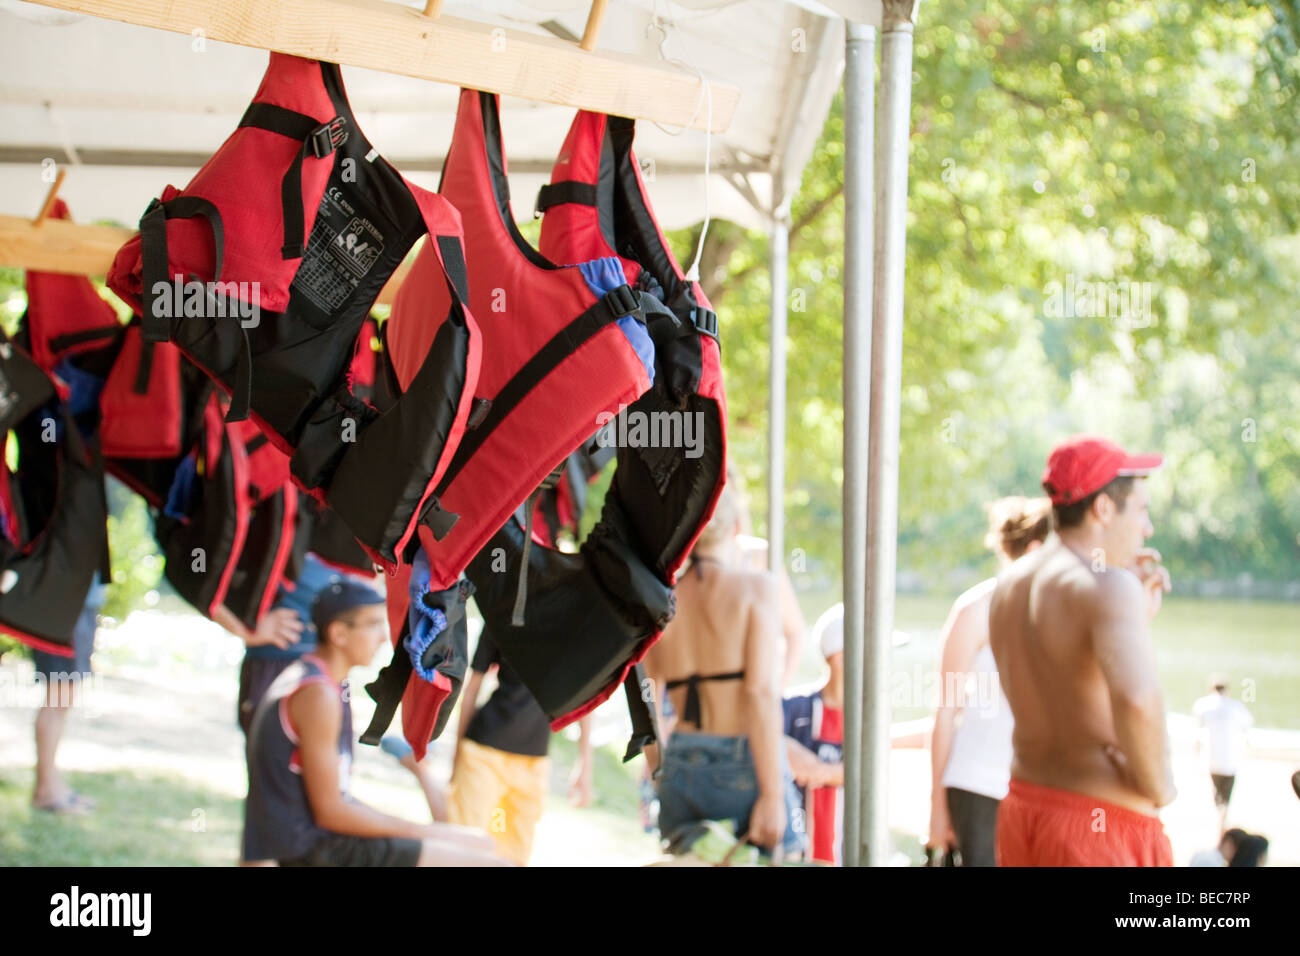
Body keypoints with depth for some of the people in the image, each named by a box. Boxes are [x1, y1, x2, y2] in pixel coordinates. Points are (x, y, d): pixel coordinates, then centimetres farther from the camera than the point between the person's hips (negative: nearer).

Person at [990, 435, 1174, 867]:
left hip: (1025, 808, 8)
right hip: (1104, 826, -8)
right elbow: (1135, 699, -35)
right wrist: (1157, 783, -18)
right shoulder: (1108, 585, -17)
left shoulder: (1011, 584, 10)